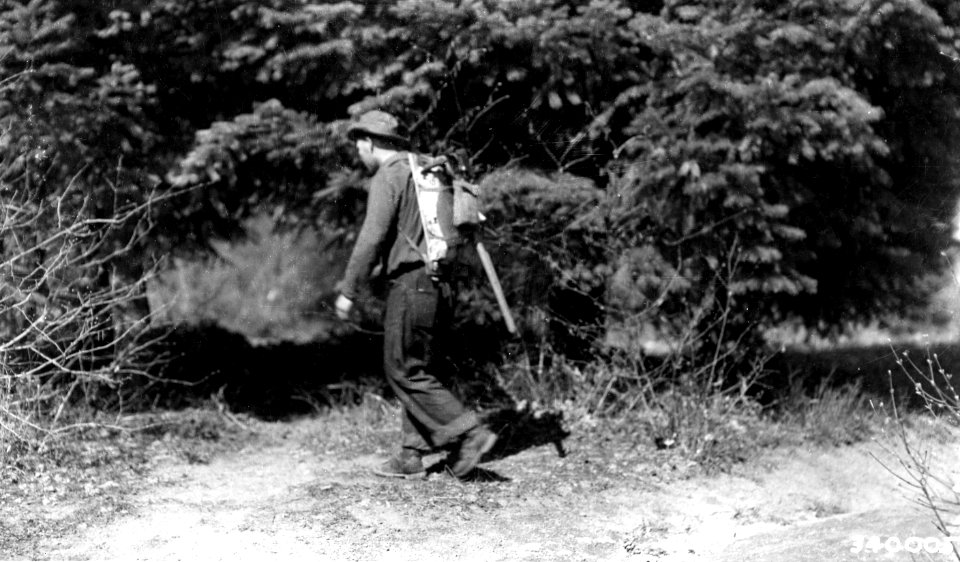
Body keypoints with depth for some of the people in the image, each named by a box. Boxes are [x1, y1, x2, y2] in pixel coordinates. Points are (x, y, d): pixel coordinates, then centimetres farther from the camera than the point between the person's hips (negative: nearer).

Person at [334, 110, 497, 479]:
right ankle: (411, 455, 13)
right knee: (417, 369, 12)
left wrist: (349, 291, -10)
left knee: (405, 371, -4)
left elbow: (372, 238, -16)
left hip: (412, 284, -9)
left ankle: (469, 433, -11)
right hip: (439, 284, 9)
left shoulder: (388, 176, -9)